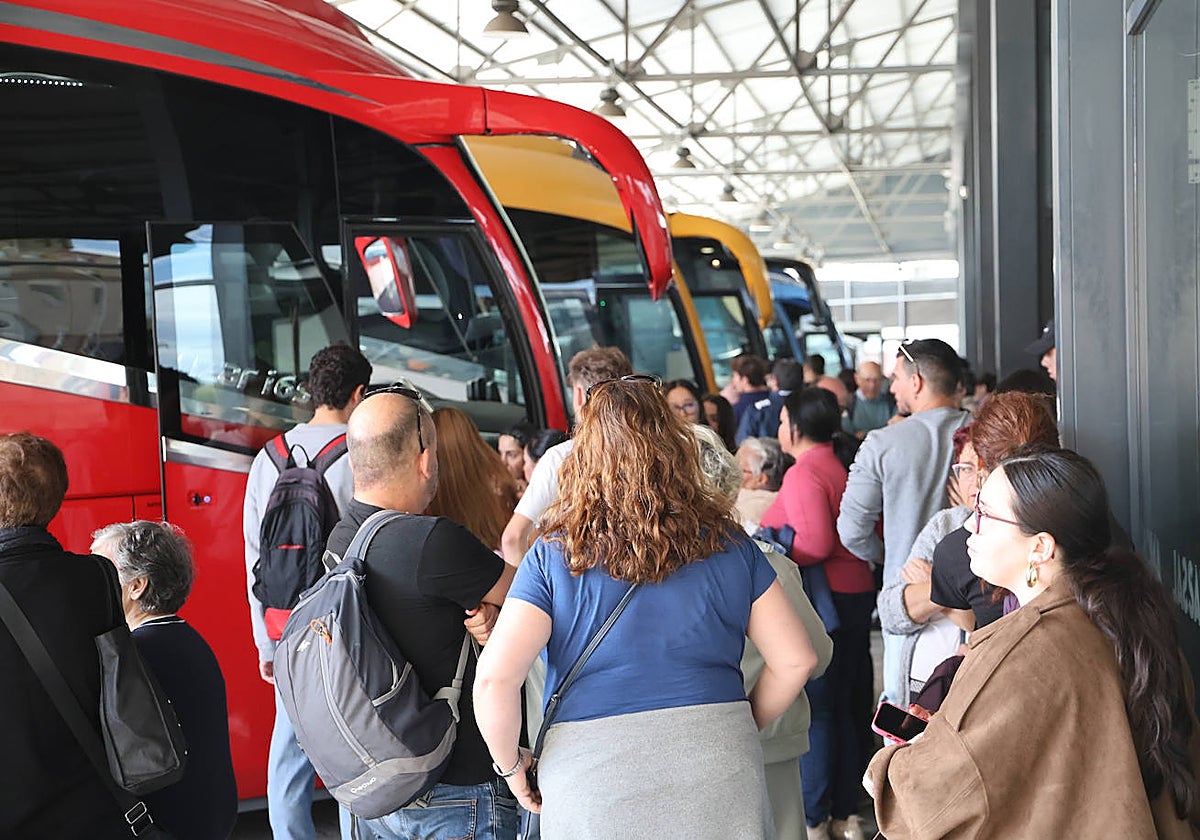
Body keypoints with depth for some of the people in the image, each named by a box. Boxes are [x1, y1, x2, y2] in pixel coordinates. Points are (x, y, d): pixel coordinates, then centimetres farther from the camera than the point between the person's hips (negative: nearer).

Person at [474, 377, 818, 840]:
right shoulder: (727, 546, 1)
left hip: (592, 786, -1)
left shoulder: (556, 557, -5)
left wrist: (513, 766, 2)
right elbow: (796, 660, 4)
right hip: (718, 779, 2)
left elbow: (493, 680, -14)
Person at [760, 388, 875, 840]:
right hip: (858, 594, 9)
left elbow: (816, 543, -24)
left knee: (814, 709, -2)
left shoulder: (803, 473, -14)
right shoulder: (846, 468, 10)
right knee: (846, 708, 14)